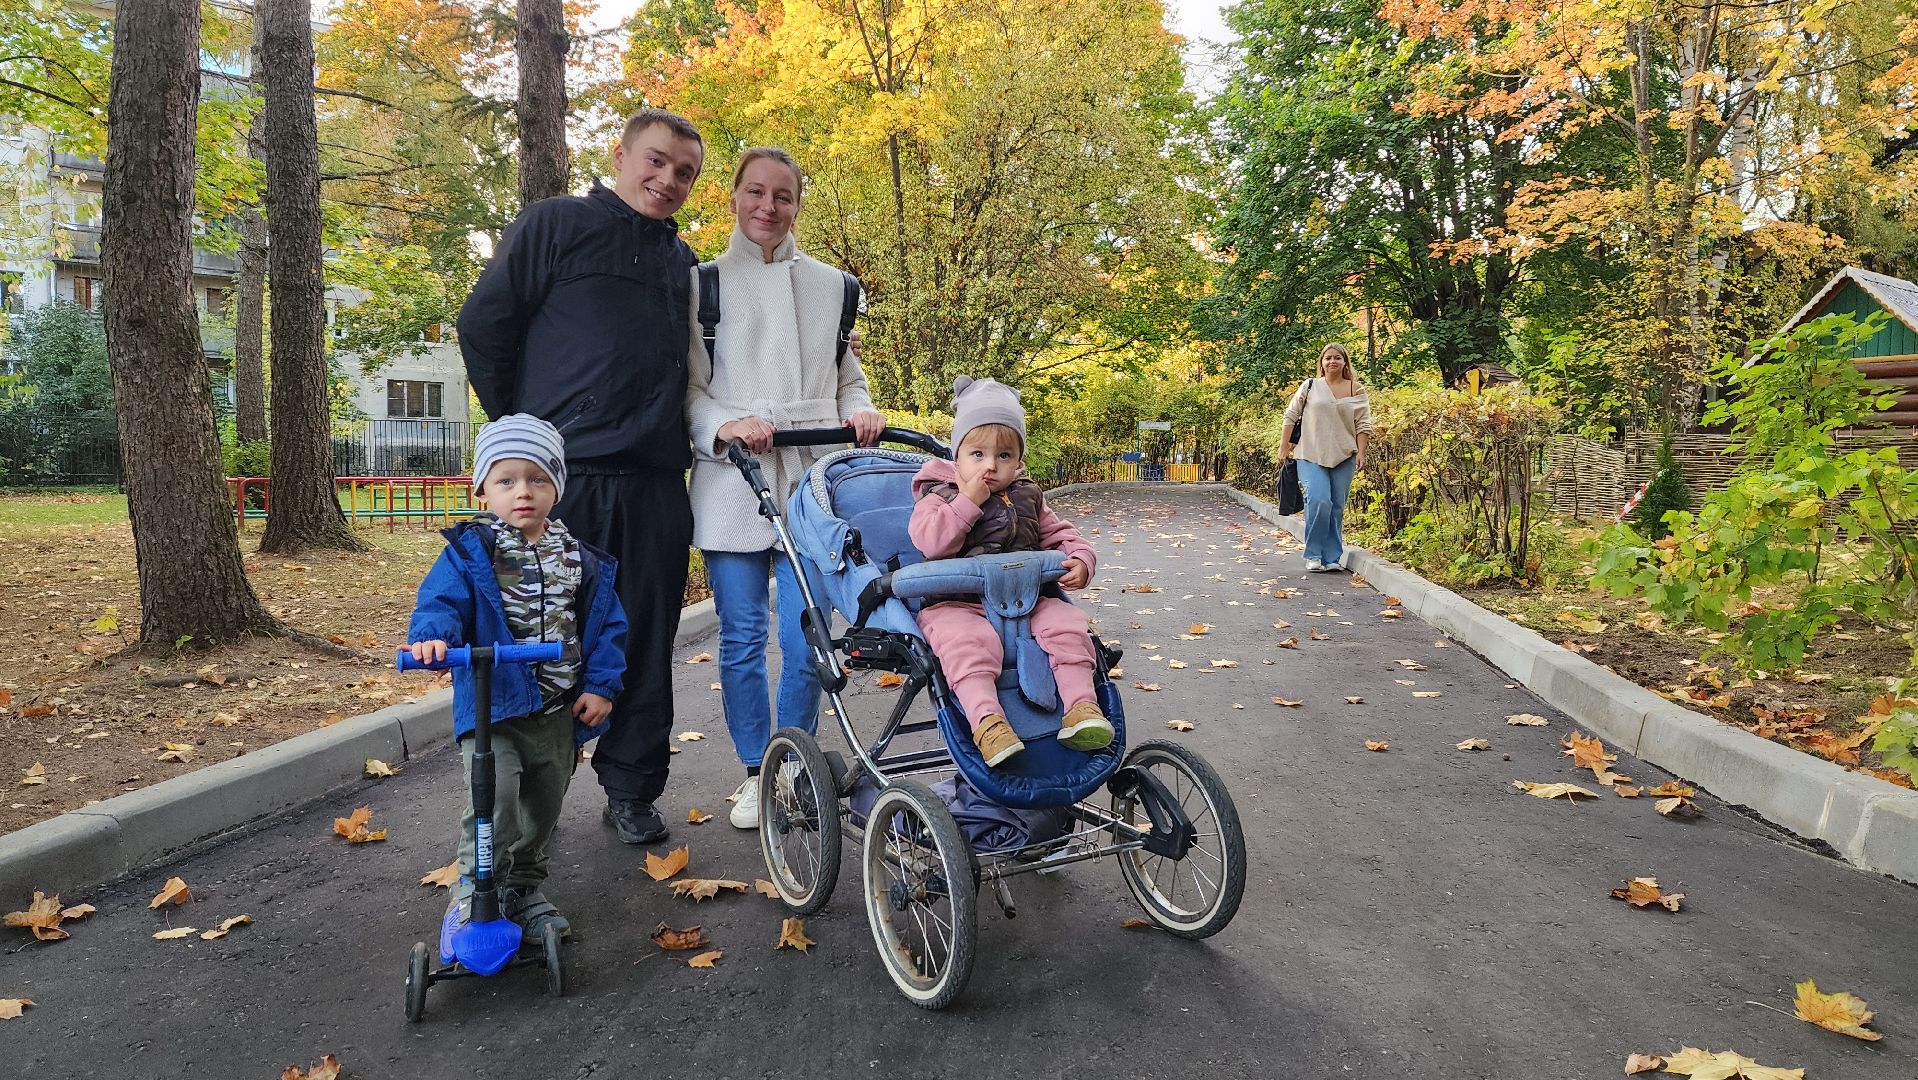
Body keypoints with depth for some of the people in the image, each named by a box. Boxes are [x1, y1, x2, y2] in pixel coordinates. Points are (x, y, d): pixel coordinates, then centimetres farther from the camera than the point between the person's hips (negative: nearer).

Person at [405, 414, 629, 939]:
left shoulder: (581, 559, 2)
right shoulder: (469, 551, -7)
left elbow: (608, 624, 4)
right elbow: (441, 602, -16)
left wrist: (601, 685, -4)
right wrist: (432, 635, -38)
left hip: (561, 712, 4)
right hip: (493, 704, -4)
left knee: (544, 806, 17)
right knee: (494, 797, -22)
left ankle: (524, 886, 39)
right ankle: (475, 889, -1)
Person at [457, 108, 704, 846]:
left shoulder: (683, 261, 19)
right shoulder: (556, 224, 3)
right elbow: (483, 326, 1)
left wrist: (679, 439, 14)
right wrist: (524, 430, 2)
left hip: (657, 485, 5)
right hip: (562, 480, -4)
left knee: (646, 643, 7)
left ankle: (632, 789, 19)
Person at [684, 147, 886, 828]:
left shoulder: (830, 286, 15)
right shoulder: (704, 284, 7)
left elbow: (847, 377, 20)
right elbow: (688, 388, 2)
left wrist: (861, 413, -3)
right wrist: (726, 425, -18)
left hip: (810, 482, 1)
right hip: (731, 484, -1)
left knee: (805, 639, -3)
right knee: (742, 639, 4)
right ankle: (755, 773, 20)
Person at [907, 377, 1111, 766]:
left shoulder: (1027, 498, 18)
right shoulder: (940, 496, 5)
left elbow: (1059, 533, 21)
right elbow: (931, 542, -12)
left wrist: (1080, 559, -1)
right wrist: (967, 501, -16)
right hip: (957, 601, -4)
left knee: (1066, 622, -19)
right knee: (966, 639, -35)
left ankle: (1080, 705, -16)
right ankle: (986, 719, -41)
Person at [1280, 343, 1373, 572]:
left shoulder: (1356, 391, 9)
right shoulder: (1310, 386, 6)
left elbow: (1363, 424, 7)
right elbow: (1290, 416, 8)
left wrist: (1361, 453, -3)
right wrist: (1285, 449, 4)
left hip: (1343, 457, 2)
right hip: (1311, 456, -2)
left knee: (1337, 508, 4)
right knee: (1319, 501, -17)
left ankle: (1333, 557, 14)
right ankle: (1313, 555, -6)